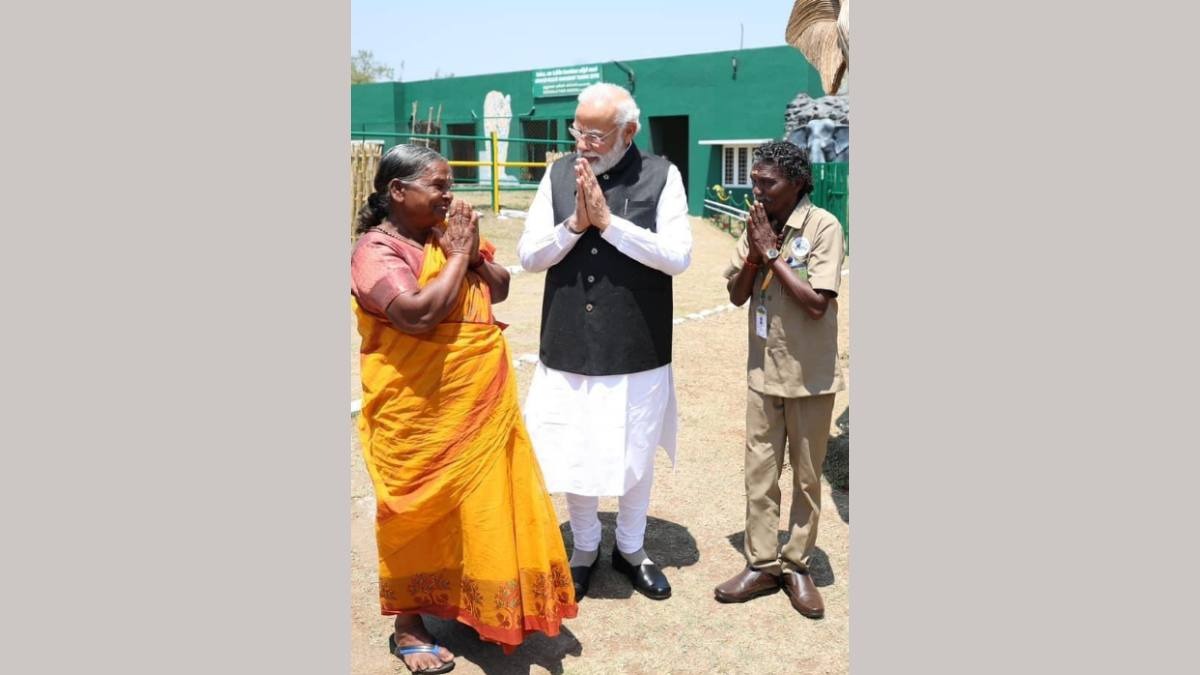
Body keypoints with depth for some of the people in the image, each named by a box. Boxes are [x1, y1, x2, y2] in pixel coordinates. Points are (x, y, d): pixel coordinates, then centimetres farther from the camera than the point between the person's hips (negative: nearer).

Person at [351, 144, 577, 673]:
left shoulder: (449, 231, 8)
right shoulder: (377, 249, -14)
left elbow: (500, 289, 12)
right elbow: (419, 314, -29)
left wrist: (475, 255, -6)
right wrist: (458, 256, -18)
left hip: (482, 399, 7)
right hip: (420, 410, -7)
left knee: (485, 503, 16)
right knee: (419, 514, 7)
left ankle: (488, 606, 36)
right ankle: (408, 626, 26)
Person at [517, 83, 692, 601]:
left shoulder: (661, 176, -6)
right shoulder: (559, 174, 1)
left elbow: (677, 255, -14)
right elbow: (528, 255, 0)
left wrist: (608, 220, -20)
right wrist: (574, 222, -17)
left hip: (637, 350, -1)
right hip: (568, 347, 2)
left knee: (635, 455, 14)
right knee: (571, 455, 12)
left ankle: (631, 549, 38)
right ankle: (584, 549, 37)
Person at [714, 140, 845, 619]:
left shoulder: (823, 227, -14)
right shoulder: (757, 225, 3)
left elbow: (817, 303, -21)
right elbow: (737, 296, 4)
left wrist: (773, 255, -18)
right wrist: (754, 253, -12)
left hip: (811, 376, -4)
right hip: (763, 370, 5)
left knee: (807, 476, 10)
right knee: (759, 472, 9)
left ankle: (797, 566, 25)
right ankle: (761, 565, 21)